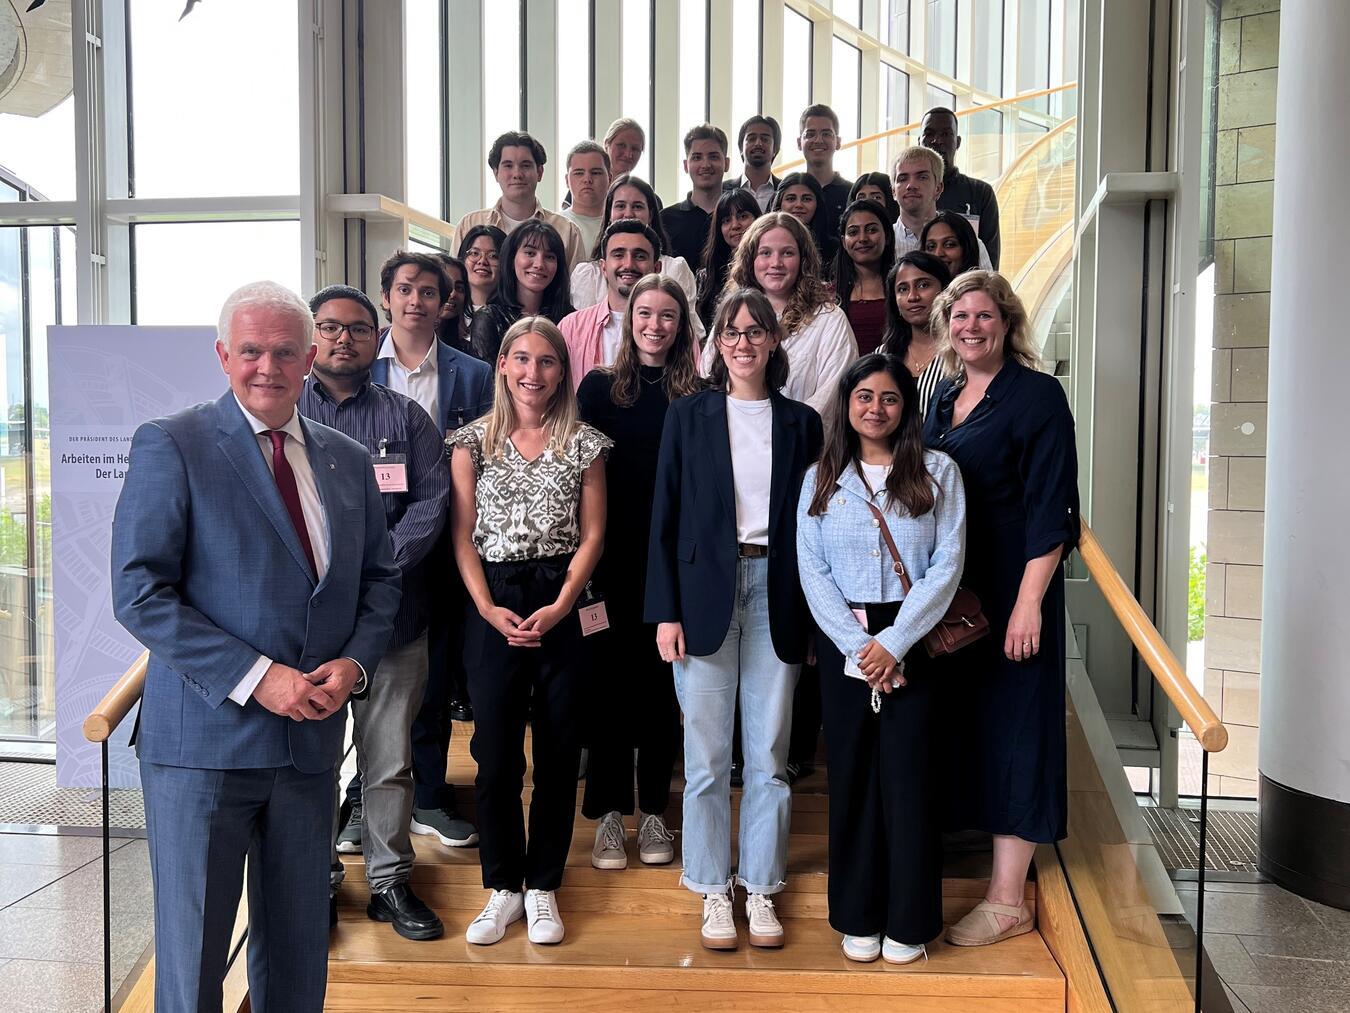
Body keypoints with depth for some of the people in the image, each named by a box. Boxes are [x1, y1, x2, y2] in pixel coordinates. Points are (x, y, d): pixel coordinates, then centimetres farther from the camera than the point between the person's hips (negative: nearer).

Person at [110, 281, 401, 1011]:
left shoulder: (347, 460, 10)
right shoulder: (170, 446, -6)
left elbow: (379, 578, 14)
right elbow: (139, 593, -12)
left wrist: (355, 663, -5)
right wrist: (256, 677, -18)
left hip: (311, 735, 5)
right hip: (205, 738, -4)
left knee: (299, 948, 16)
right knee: (191, 950, 7)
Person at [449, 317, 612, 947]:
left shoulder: (583, 443, 6)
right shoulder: (473, 440, 6)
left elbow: (591, 536, 2)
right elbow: (462, 535, 2)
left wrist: (559, 607, -10)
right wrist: (488, 609, -10)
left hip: (563, 605, 0)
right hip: (493, 605, 0)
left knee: (558, 751, 4)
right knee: (495, 752, 0)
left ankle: (542, 887, 18)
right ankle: (502, 889, 16)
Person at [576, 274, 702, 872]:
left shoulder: (697, 395, 4)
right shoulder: (600, 387, 3)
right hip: (614, 557, 0)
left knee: (661, 681, 8)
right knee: (610, 679, 5)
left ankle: (653, 811, 21)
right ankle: (608, 815, 17)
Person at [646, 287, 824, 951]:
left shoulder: (801, 423, 7)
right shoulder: (688, 416, 4)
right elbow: (664, 520, 2)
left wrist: (815, 615, 2)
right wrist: (666, 612, -5)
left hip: (776, 595, 1)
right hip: (706, 596, -1)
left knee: (769, 756, 7)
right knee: (706, 758, 4)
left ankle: (761, 889, 22)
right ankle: (713, 891, 19)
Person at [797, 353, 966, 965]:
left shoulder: (937, 472, 2)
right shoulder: (820, 479, 7)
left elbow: (947, 564, -6)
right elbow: (812, 570, 0)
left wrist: (893, 641, -13)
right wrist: (858, 645, -11)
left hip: (913, 640, -2)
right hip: (843, 642, 2)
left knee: (907, 772, 0)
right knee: (851, 773, 6)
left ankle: (908, 920, 13)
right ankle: (857, 917, 18)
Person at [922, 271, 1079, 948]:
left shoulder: (1037, 395, -8)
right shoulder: (944, 399, 14)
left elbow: (1052, 509, -13)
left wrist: (1030, 600, -20)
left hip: (1010, 589, -7)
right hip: (945, 590, 7)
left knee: (1011, 725, 0)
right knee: (958, 722, 13)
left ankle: (1008, 900, 9)